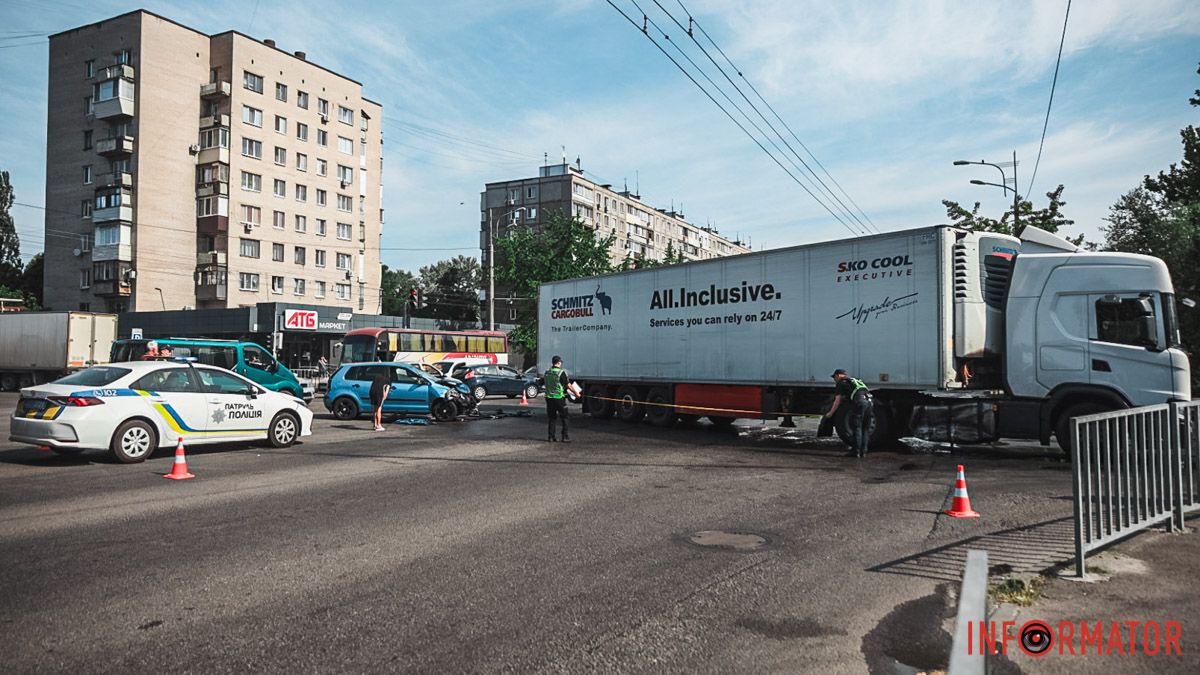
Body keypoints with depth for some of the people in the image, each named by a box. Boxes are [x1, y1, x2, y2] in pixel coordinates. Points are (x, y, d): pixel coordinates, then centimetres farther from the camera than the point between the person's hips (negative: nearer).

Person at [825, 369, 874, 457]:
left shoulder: (841, 383, 12)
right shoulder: (855, 380, 34)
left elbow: (837, 401, 9)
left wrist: (830, 413, 16)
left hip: (860, 402, -7)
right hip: (869, 401, 7)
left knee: (856, 428, 0)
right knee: (865, 429, 12)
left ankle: (856, 451, 0)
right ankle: (863, 451, 13)